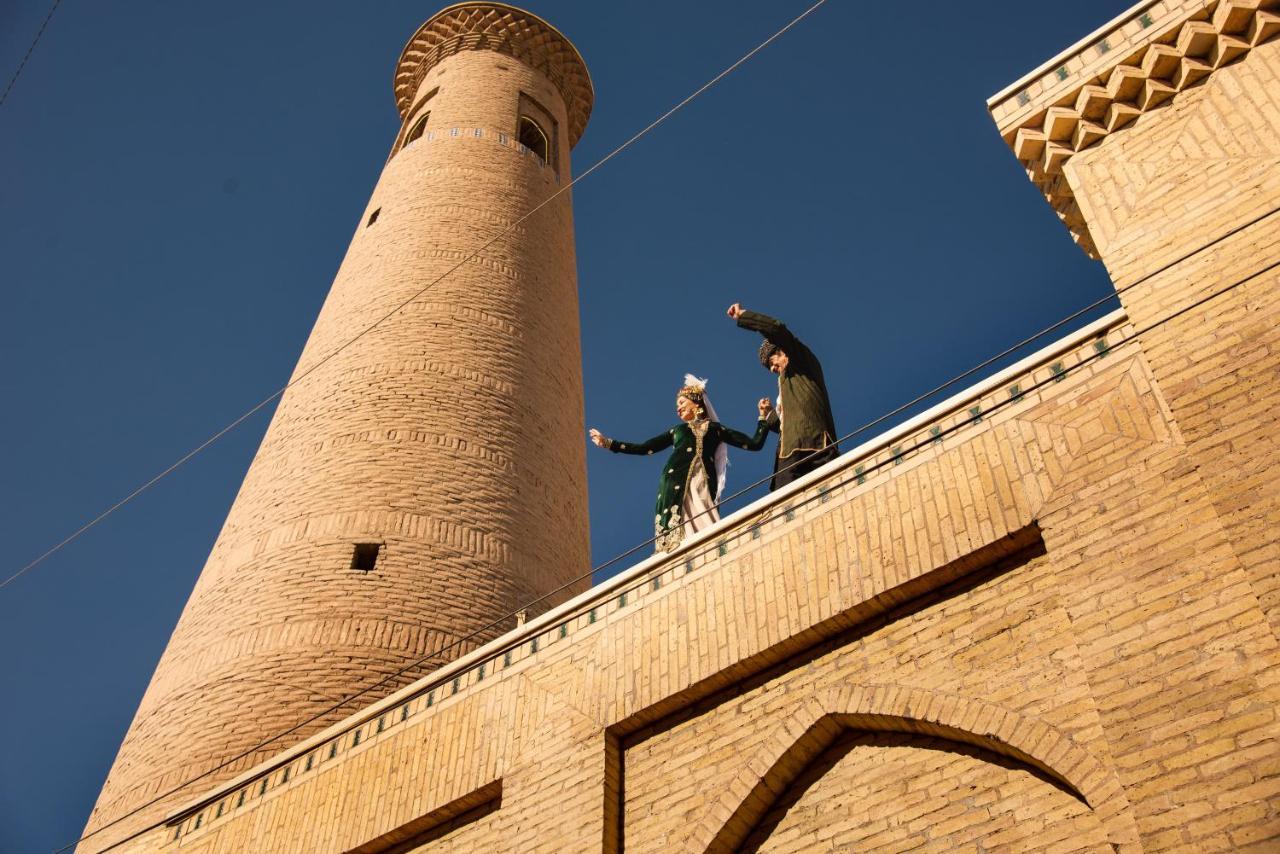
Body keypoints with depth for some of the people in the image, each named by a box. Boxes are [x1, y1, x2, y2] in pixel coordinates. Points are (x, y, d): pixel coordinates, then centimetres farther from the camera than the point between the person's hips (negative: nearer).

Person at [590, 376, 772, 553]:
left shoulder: (714, 428, 21)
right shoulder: (677, 430, 27)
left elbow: (755, 444, 17)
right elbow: (643, 448, 26)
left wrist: (764, 416, 11)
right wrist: (608, 443, 24)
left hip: (703, 483, -1)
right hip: (676, 482, 2)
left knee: (704, 528, -18)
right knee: (676, 528, -14)